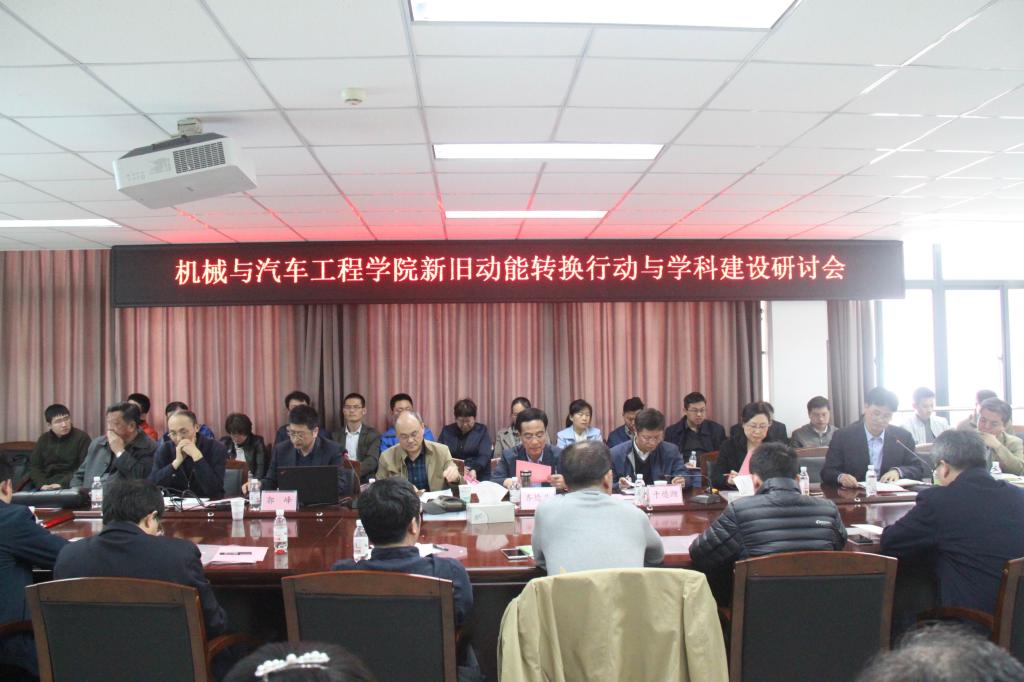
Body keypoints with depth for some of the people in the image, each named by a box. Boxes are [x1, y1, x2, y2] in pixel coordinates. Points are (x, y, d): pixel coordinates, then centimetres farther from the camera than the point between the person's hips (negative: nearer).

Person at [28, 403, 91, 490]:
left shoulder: (82, 437, -1)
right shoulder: (43, 439, 13)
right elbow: (34, 466, 8)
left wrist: (62, 484, -19)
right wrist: (42, 484, -10)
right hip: (47, 488, 4)